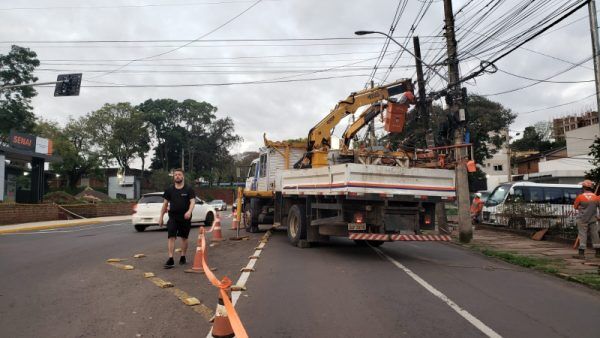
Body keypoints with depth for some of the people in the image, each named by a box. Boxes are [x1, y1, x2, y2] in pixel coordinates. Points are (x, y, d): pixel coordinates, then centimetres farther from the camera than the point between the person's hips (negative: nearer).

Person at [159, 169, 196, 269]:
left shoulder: (188, 189, -1)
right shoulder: (169, 190, 6)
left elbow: (192, 201, -10)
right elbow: (165, 204, 11)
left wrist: (189, 211, -29)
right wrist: (161, 217, 9)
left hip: (185, 217, -1)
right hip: (172, 217, 1)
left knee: (184, 238, 11)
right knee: (171, 237, -9)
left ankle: (183, 257, 26)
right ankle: (170, 260, -10)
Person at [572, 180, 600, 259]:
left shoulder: (580, 197, -13)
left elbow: (575, 207, -1)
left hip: (583, 219, -4)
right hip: (593, 219, 4)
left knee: (582, 235, -3)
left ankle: (581, 253, -5)